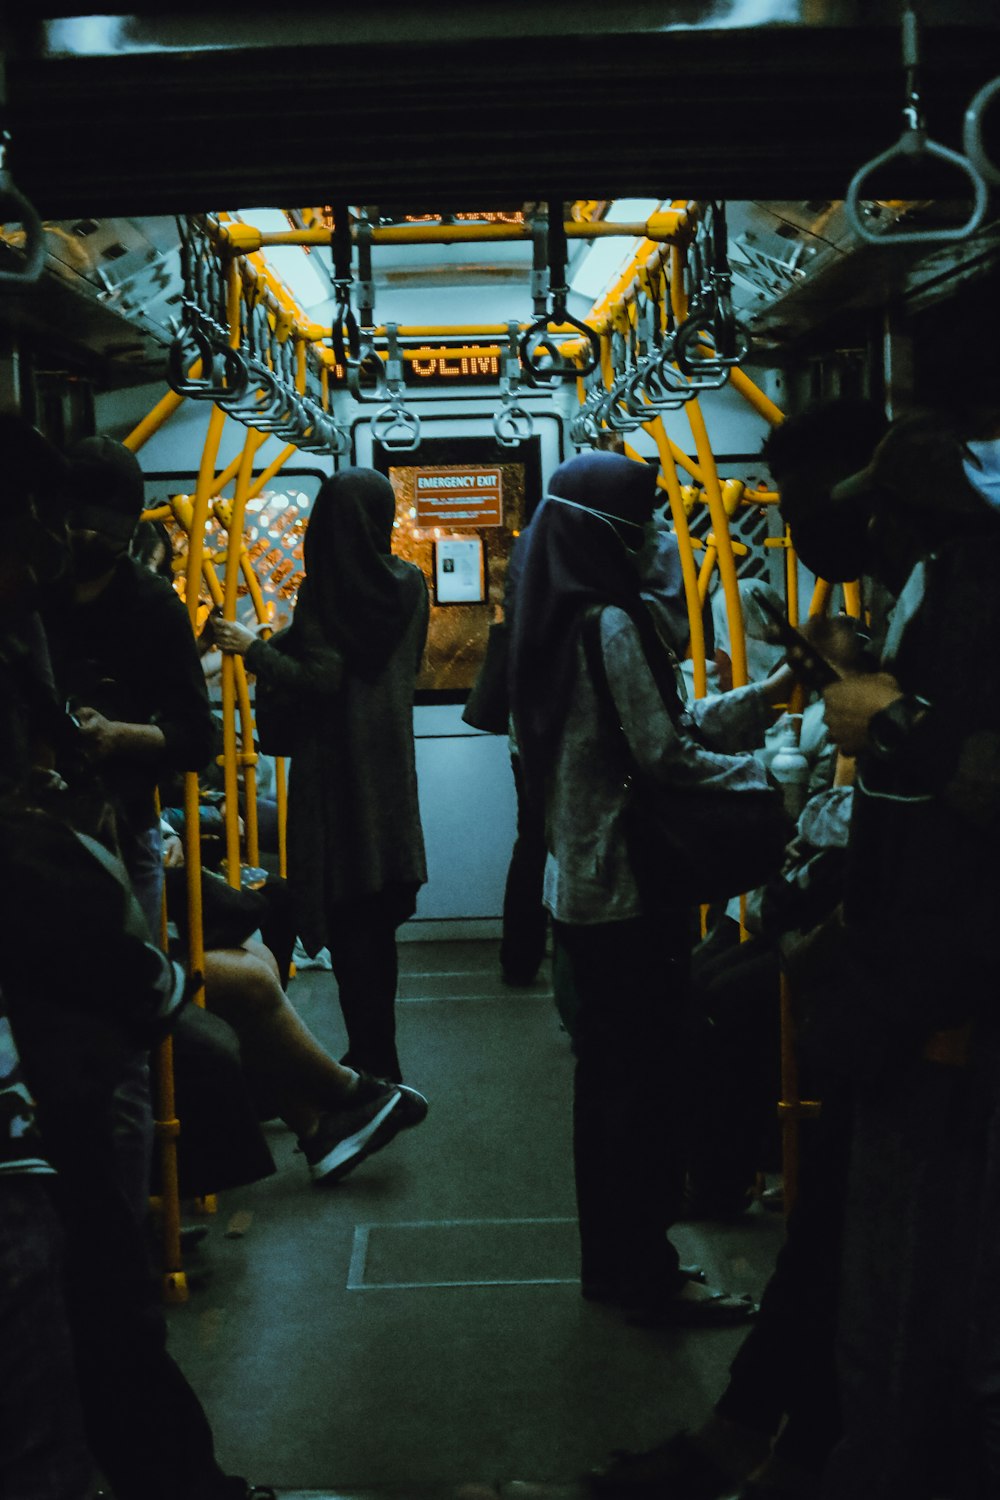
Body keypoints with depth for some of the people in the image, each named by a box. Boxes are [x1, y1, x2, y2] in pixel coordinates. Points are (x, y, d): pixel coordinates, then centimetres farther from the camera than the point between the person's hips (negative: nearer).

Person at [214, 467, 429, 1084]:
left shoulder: (325, 590, -15)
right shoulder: (410, 584, 3)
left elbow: (320, 678, -20)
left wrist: (253, 647, -10)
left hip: (337, 762, -6)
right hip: (391, 762, 6)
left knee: (349, 919, -1)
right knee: (379, 920, 15)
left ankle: (374, 1062, 2)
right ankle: (378, 1055, 24)